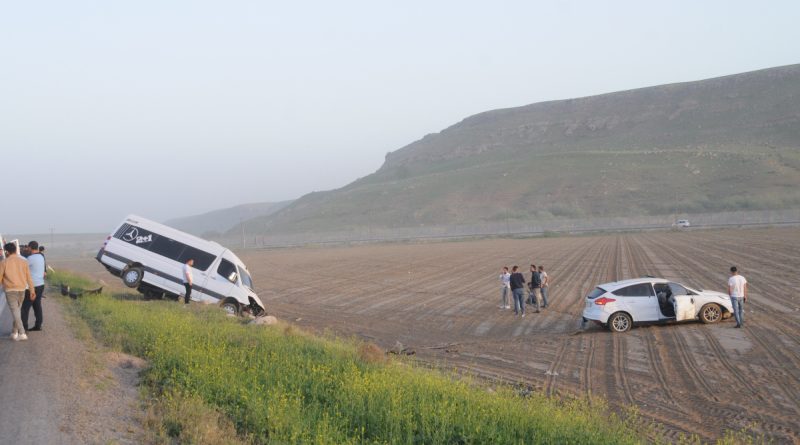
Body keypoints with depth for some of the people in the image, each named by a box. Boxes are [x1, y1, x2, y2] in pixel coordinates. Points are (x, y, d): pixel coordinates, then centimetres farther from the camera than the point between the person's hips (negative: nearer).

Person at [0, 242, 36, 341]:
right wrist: (32, 290, 7)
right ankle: (14, 332, 23)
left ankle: (22, 333, -16)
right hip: (22, 289, 5)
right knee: (16, 311, 18)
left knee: (15, 312, -6)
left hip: (10, 290, -4)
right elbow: (28, 277, 4)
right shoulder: (23, 261, 4)